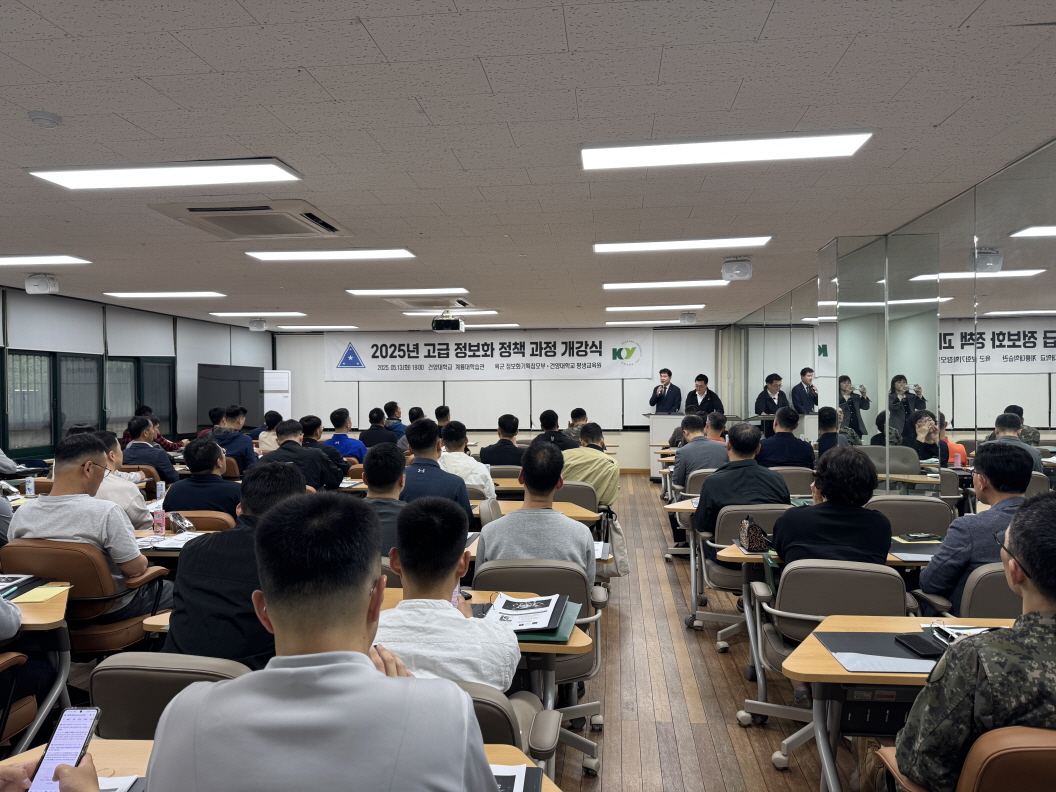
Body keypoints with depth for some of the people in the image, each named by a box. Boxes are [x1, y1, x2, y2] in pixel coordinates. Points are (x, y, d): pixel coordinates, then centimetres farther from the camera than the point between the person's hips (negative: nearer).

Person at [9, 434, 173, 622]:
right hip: (112, 611, -6)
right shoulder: (105, 512, -29)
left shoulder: (22, 512, -11)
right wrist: (143, 560, -1)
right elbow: (135, 569, -24)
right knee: (170, 587, 21)